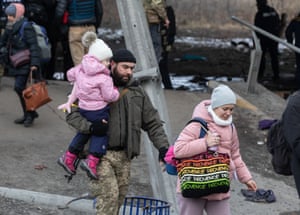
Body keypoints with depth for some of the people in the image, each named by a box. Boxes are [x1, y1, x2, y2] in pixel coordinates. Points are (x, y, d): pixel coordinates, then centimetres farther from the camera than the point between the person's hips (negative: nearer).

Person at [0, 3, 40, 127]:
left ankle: (30, 113, -2)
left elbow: (34, 46, -18)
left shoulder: (26, 28, -14)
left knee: (19, 87, -14)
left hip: (25, 64, -8)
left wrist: (34, 63, -24)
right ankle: (28, 115, 20)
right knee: (20, 89, 10)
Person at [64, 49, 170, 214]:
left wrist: (162, 146, 2)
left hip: (123, 157, 5)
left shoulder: (137, 92, 14)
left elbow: (152, 123, 16)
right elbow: (72, 114, -3)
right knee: (109, 195, -17)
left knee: (118, 199, 8)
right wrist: (90, 126, -21)